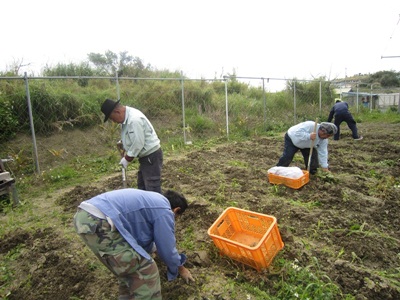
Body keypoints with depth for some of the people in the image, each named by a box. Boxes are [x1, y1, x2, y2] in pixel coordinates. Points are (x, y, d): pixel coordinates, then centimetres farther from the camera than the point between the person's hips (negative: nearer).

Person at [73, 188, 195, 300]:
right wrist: (179, 268, 29)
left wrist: (153, 249, 62)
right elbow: (167, 249, 8)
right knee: (146, 271, 2)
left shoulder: (152, 200, 29)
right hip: (98, 223, -11)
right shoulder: (164, 212, 2)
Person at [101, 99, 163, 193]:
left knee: (152, 188, -5)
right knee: (142, 187, 18)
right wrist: (123, 143, 6)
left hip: (152, 156, -10)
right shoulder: (127, 116, 6)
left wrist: (127, 159, -14)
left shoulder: (134, 119, -25)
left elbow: (138, 143, -24)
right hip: (145, 156, 10)